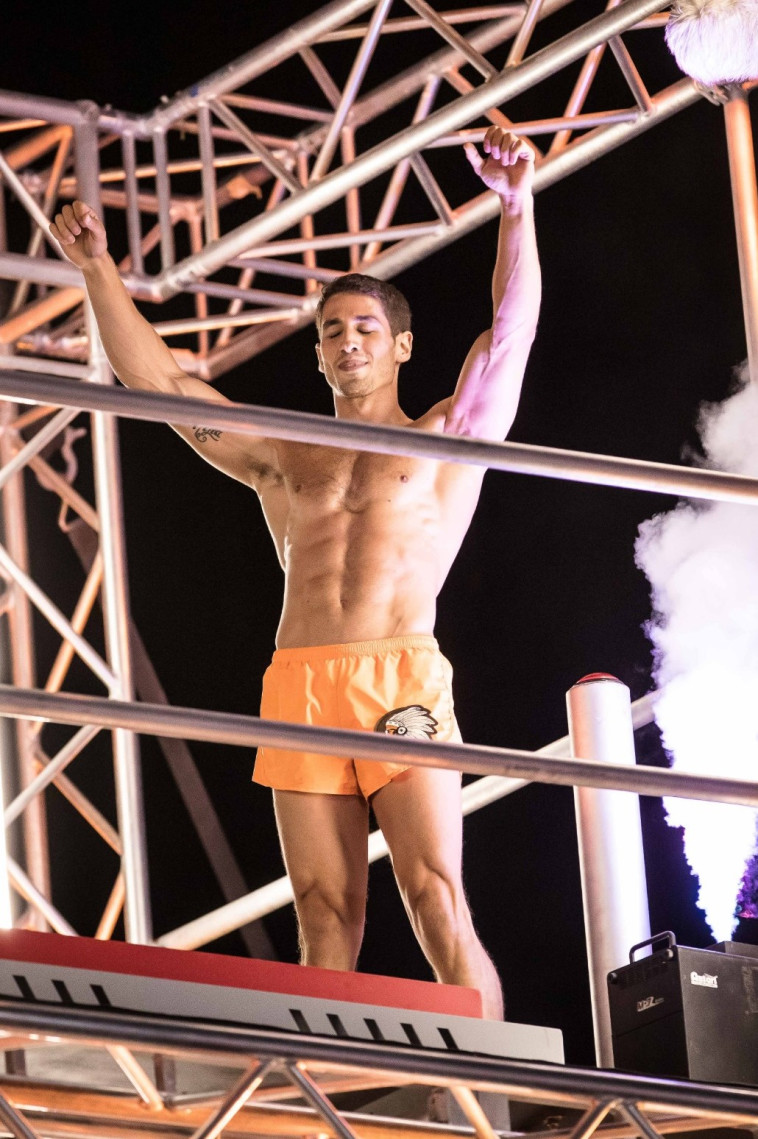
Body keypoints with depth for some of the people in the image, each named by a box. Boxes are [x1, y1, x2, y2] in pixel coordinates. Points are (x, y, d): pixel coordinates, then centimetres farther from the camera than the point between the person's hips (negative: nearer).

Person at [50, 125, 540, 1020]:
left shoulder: (447, 437, 17)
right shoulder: (281, 460, 24)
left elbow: (512, 328, 6)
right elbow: (159, 382, 22)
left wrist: (516, 208, -4)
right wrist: (97, 269, 19)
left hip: (402, 683, -3)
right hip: (299, 686, 3)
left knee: (438, 905, -13)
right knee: (325, 918, -2)